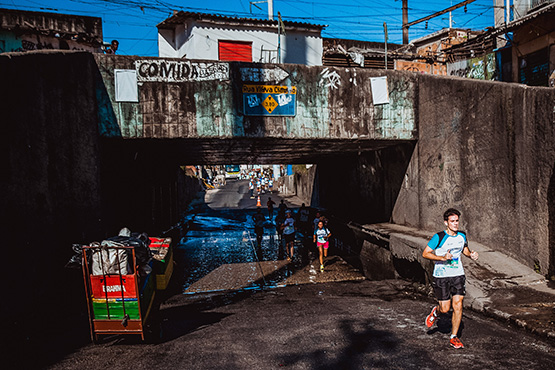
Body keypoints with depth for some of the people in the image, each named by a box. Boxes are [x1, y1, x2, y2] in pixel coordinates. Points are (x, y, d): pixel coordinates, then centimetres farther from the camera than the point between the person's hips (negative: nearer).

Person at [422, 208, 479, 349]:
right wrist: (443, 258, -24)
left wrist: (471, 254, 0)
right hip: (441, 276, -4)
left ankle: (454, 337, 11)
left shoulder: (462, 236, 3)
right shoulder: (439, 237, -14)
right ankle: (435, 312, 36)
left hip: (458, 275, 4)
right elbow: (425, 253, -12)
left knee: (458, 306, -3)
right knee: (445, 309, -2)